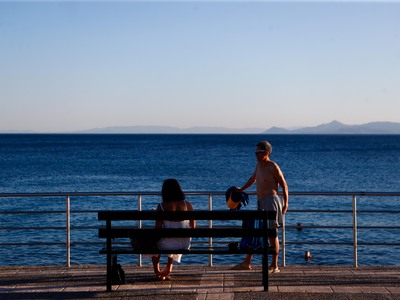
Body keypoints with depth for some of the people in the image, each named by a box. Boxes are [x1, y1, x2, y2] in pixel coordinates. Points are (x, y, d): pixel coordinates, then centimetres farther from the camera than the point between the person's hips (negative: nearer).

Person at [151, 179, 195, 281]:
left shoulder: (161, 206, -15)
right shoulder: (188, 205, -7)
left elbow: (158, 229, -11)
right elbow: (193, 226, 2)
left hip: (166, 245, -3)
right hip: (185, 245, 3)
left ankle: (157, 272, 39)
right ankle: (168, 270, 47)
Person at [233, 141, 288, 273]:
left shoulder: (273, 167, -10)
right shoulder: (259, 165, 14)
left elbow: (284, 185, -9)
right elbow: (253, 178, 33)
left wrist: (286, 204, -14)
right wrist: (242, 189, 37)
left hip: (271, 200, -9)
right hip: (260, 202, 9)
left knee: (272, 233, -4)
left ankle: (274, 266, 2)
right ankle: (247, 262, 14)